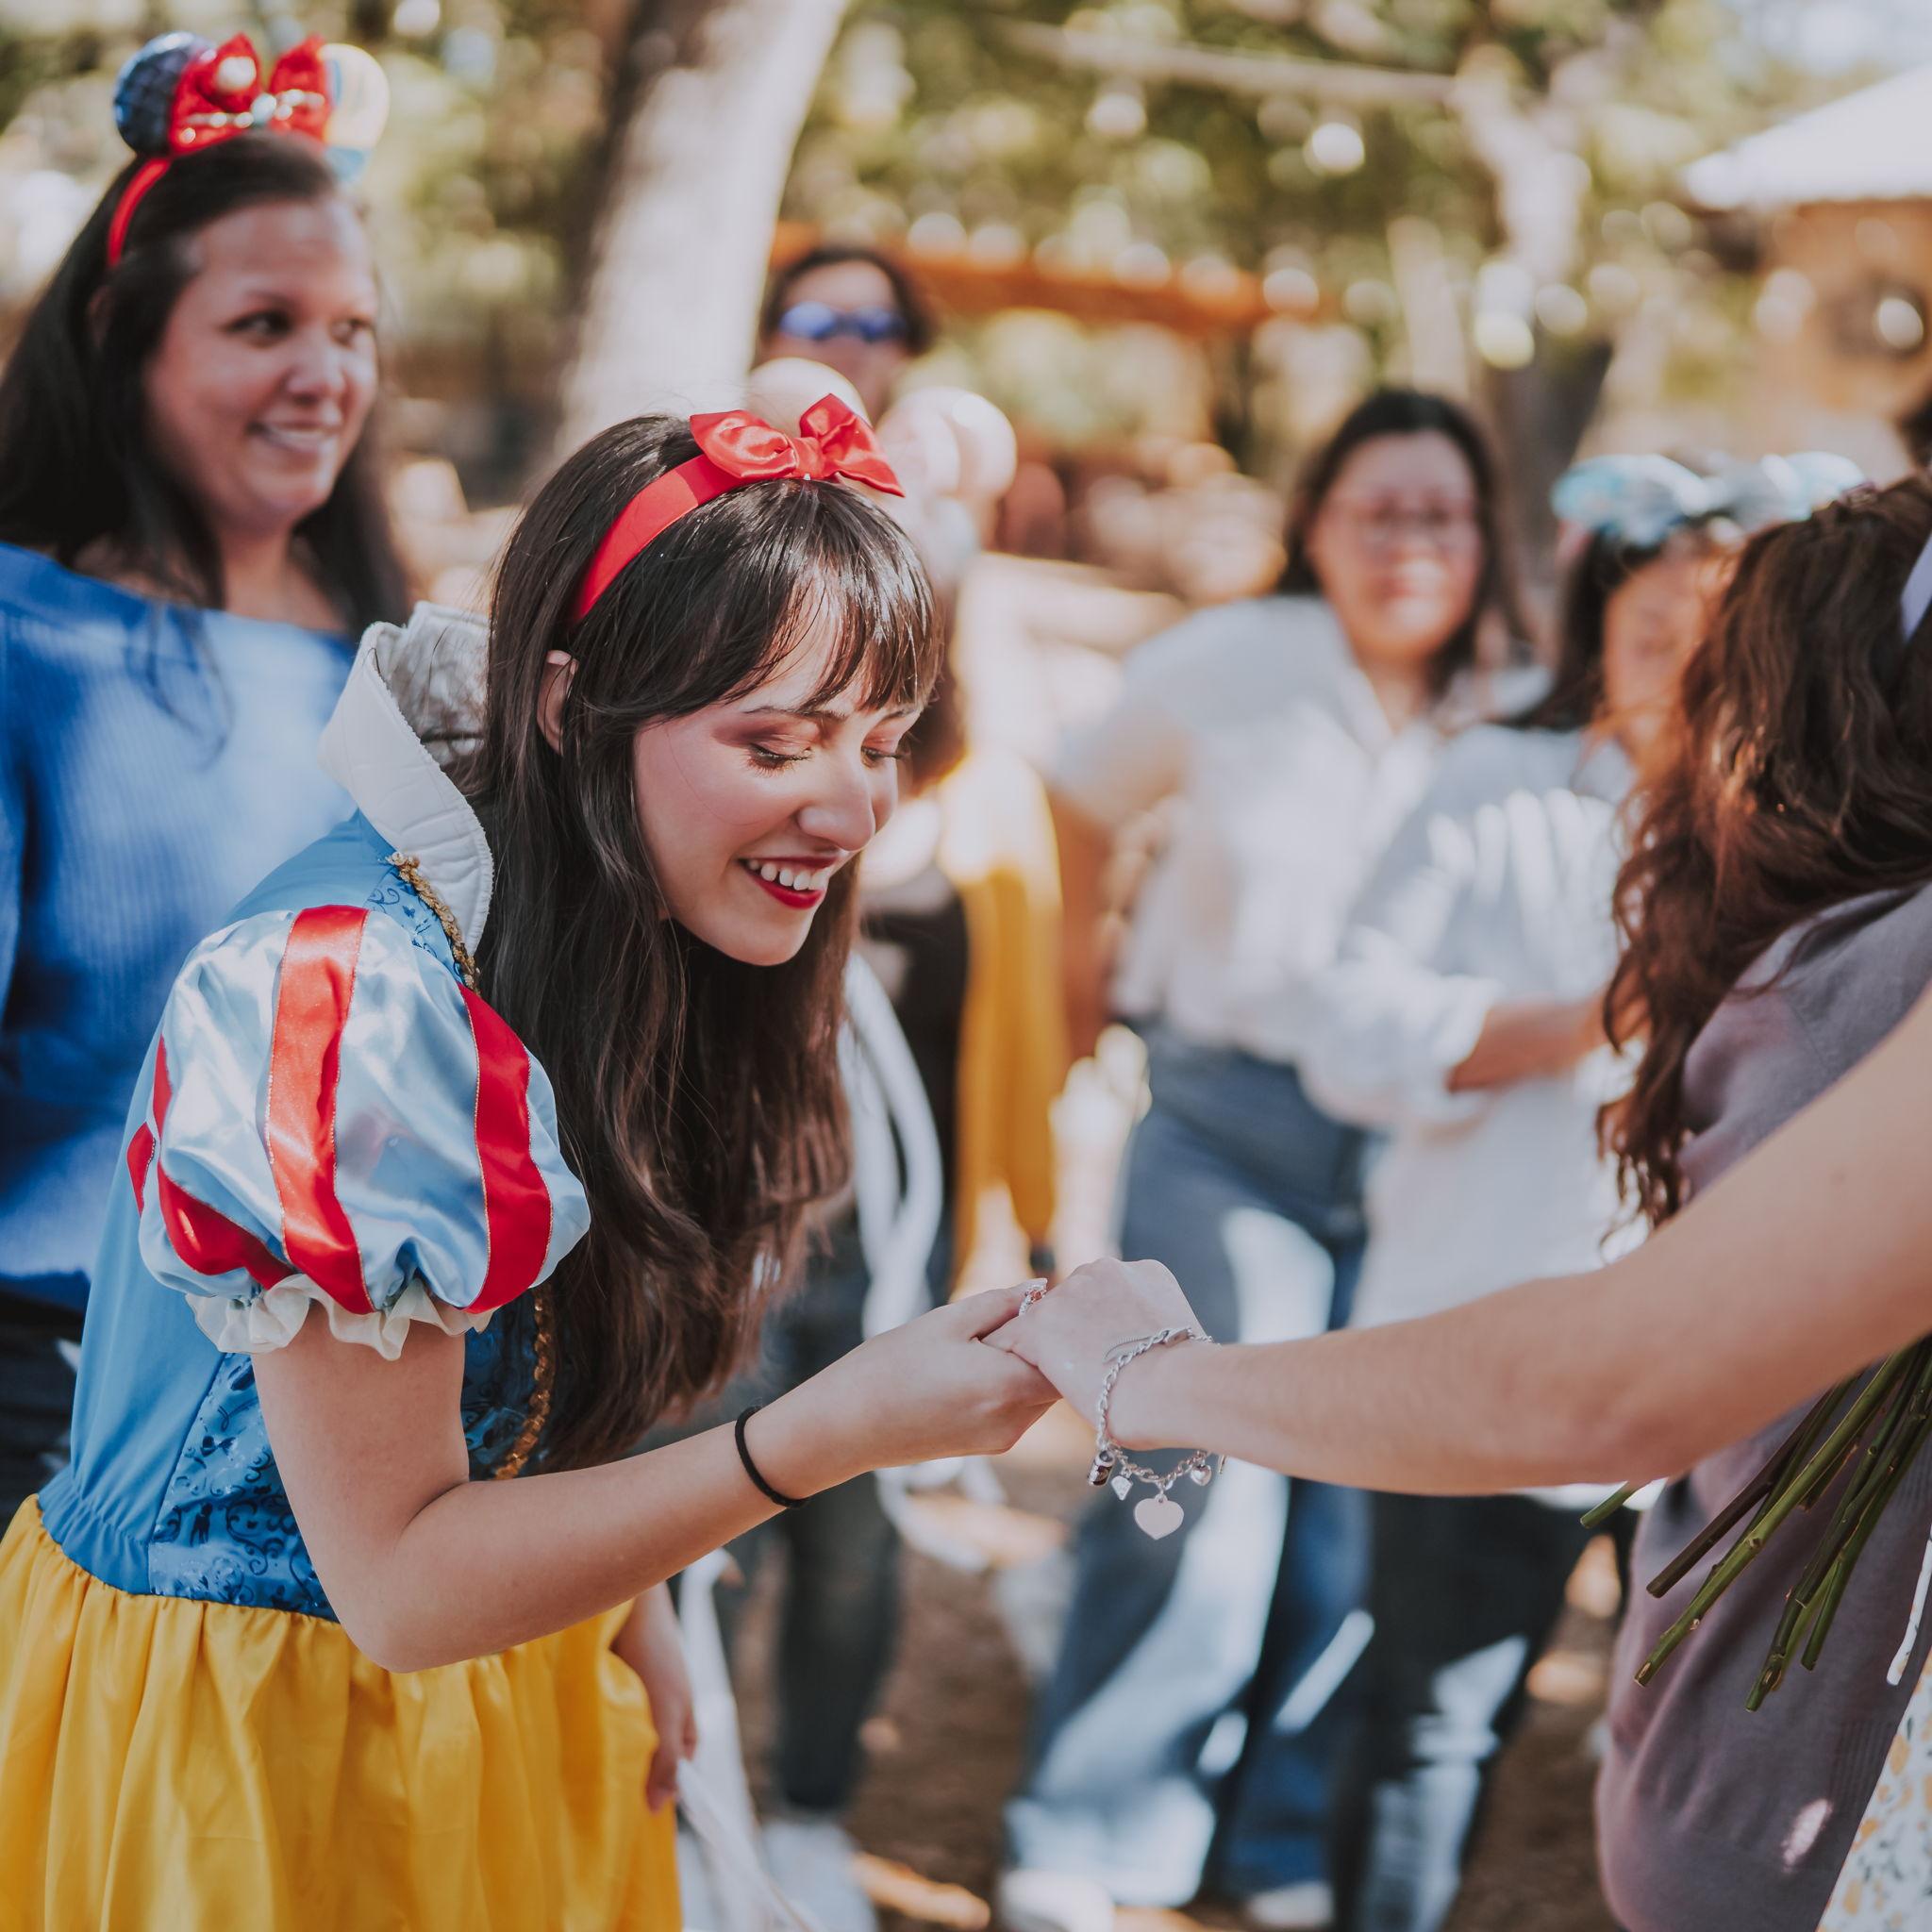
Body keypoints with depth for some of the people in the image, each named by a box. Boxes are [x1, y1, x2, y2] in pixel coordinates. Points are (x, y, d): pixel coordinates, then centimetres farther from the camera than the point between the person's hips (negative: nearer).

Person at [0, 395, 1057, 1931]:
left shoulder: (645, 934, -5)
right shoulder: (348, 1000, -30)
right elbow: (399, 1577, -26)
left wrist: (625, 1604, -4)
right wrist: (834, 1434, -33)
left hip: (506, 1655, 7)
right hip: (240, 1726, -7)